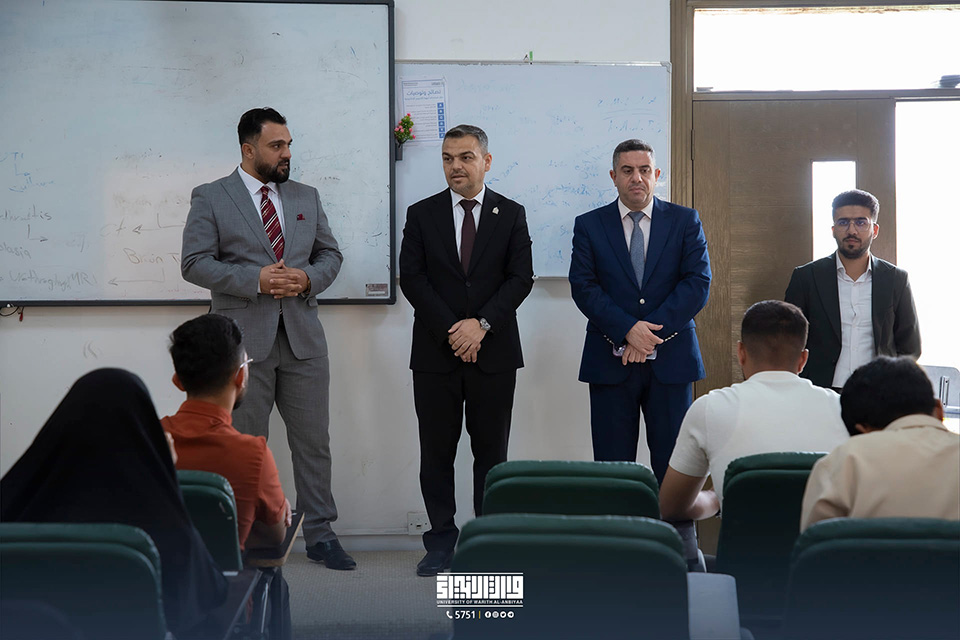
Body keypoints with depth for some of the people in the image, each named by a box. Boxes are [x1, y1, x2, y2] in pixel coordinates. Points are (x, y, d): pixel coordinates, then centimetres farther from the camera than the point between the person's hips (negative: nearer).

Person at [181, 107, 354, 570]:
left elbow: (330, 254, 16)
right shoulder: (210, 198, 0)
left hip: (303, 338, 4)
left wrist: (308, 279, -7)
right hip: (243, 341, -4)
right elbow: (195, 263, -7)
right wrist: (255, 280, -18)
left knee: (313, 441, 7)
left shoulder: (306, 197, 14)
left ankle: (319, 534, 17)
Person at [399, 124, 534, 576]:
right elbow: (411, 278, -2)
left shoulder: (511, 215, 7)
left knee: (491, 452, 5)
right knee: (436, 452, 4)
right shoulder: (421, 215, 7)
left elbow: (520, 278, -2)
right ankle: (441, 542, 12)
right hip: (435, 353, 0)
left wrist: (481, 323, -14)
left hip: (494, 352, 0)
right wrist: (450, 330, -11)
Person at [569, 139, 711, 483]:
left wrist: (651, 331, -14)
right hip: (610, 362, 0)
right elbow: (583, 287, -3)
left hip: (671, 361, 0)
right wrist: (628, 329, -17)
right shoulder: (589, 225, 7)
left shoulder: (685, 221, 6)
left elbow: (698, 283, -3)